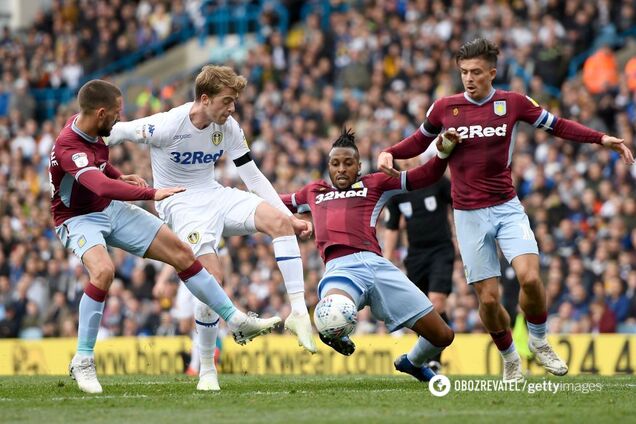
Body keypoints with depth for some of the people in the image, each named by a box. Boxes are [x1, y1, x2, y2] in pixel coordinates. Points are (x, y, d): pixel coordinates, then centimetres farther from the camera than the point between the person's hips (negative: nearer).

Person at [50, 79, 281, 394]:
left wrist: (120, 177, 5)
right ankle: (82, 361, -21)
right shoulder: (68, 147, -32)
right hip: (78, 220, -8)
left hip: (111, 209, 9)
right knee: (103, 270, -37)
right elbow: (104, 187, -47)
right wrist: (152, 194, -45)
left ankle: (237, 322, 12)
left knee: (182, 253, 3)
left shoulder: (87, 126, -3)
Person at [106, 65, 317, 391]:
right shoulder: (167, 126, -19)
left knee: (279, 221, -21)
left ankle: (298, 312, -22)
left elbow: (253, 176, 5)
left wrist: (291, 217, 0)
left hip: (215, 195, 6)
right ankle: (206, 368, -6)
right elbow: (117, 132, -7)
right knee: (212, 276, -23)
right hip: (181, 205, -6)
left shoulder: (228, 127, -1)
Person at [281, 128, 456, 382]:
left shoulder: (374, 185, 22)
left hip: (376, 264, 1)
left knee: (442, 336, -2)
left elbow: (427, 176, 20)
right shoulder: (314, 192, 29)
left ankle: (412, 362, 34)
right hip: (341, 269, -1)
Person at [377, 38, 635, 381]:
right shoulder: (444, 108, 0)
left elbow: (557, 126, 11)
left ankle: (538, 340, 6)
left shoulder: (513, 103, 0)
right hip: (469, 214, 0)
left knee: (530, 277, -21)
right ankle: (510, 359, 21)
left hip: (507, 207, 0)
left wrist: (602, 139, 3)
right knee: (488, 298, -4)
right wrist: (389, 154, 0)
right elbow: (420, 140, 17)